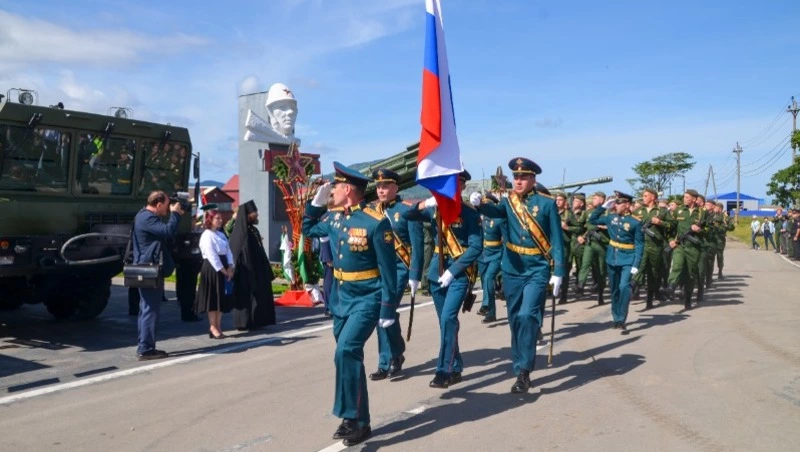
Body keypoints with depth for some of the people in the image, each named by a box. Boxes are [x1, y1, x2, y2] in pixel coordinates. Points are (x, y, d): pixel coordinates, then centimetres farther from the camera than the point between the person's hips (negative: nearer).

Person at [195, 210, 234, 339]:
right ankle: (213, 327, 2)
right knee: (213, 298, -4)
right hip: (212, 270, -8)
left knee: (222, 298, 10)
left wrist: (230, 268, -4)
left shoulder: (221, 235, 15)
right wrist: (223, 270, -17)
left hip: (223, 269, 8)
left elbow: (228, 251, 10)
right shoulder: (207, 235, -11)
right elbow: (212, 256, -17)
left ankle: (218, 326, 17)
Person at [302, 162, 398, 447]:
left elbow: (388, 269, -16)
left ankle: (357, 420, -7)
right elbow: (308, 230, 22)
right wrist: (316, 202, 7)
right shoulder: (333, 217, 2)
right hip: (341, 297, 8)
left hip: (367, 299, -8)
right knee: (349, 356, 14)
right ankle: (353, 418, 28)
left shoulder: (376, 222, -19)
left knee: (346, 352, -20)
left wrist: (388, 309, -16)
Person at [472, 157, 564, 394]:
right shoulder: (508, 202, 4)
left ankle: (524, 370, -7)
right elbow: (494, 211, -19)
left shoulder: (547, 203, -4)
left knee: (527, 316, -18)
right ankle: (520, 368, 24)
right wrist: (480, 203, -41)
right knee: (515, 320, 10)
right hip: (512, 270, 4)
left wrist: (558, 272, -9)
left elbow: (557, 240, -4)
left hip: (537, 271, -4)